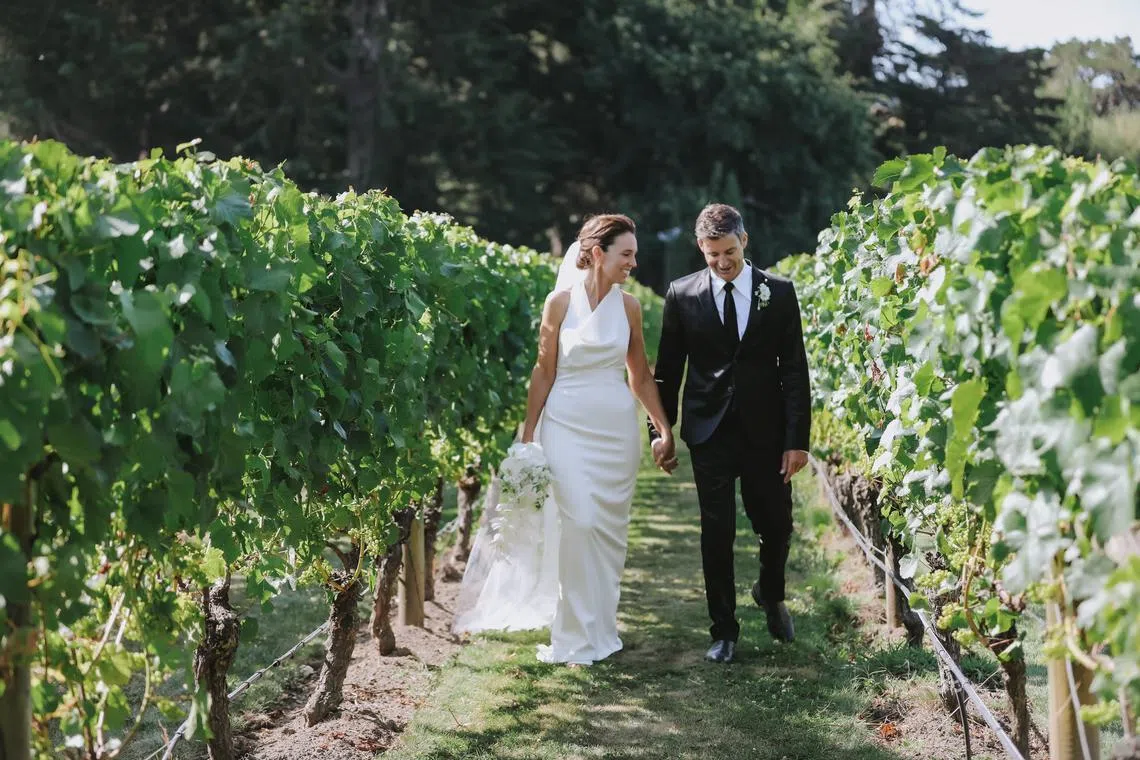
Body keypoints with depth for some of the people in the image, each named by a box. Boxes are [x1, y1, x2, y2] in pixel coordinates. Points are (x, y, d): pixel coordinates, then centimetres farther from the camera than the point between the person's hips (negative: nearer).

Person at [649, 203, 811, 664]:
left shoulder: (779, 292, -1)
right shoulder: (682, 294, 0)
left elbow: (794, 369, -1)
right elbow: (668, 368, 6)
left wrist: (798, 439, -6)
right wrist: (661, 429, 3)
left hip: (766, 432, 1)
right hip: (709, 432, 0)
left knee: (777, 526, 9)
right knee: (716, 535, 2)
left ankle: (770, 594, 40)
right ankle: (724, 630, 15)